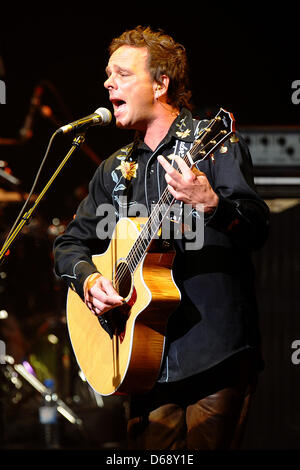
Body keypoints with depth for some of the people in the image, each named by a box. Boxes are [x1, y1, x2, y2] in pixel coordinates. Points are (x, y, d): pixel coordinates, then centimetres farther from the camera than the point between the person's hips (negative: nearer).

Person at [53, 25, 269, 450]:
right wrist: (87, 278, -1)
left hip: (216, 351, -5)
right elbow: (71, 243, 21)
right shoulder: (115, 170, 18)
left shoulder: (212, 143, -1)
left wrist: (210, 204, -33)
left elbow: (257, 230, -13)